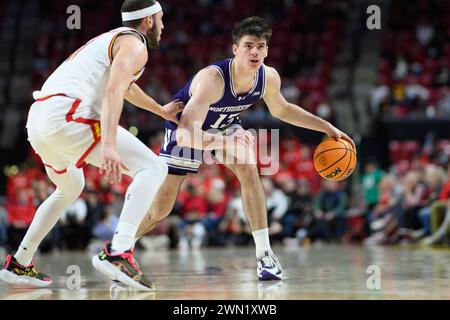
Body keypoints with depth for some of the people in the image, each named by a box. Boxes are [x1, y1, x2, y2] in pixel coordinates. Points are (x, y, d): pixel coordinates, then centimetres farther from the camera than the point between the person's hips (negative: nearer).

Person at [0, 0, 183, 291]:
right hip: (66, 115, -10)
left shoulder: (111, 40, 31)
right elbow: (113, 92, -17)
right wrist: (109, 145, -29)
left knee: (70, 189, 34)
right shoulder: (135, 45, 1)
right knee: (153, 168, -8)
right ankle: (118, 253, -23)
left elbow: (126, 86, 50)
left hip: (38, 118, 10)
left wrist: (162, 111, 63)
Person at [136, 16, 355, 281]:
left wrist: (327, 128, 0)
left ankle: (264, 254, -18)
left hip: (225, 125, 4)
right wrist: (225, 143, -63)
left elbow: (282, 110, 3)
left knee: (249, 172, -24)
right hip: (187, 131, -4)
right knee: (160, 209, -3)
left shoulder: (269, 78, -22)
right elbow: (187, 133, -48)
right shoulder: (212, 79, -41)